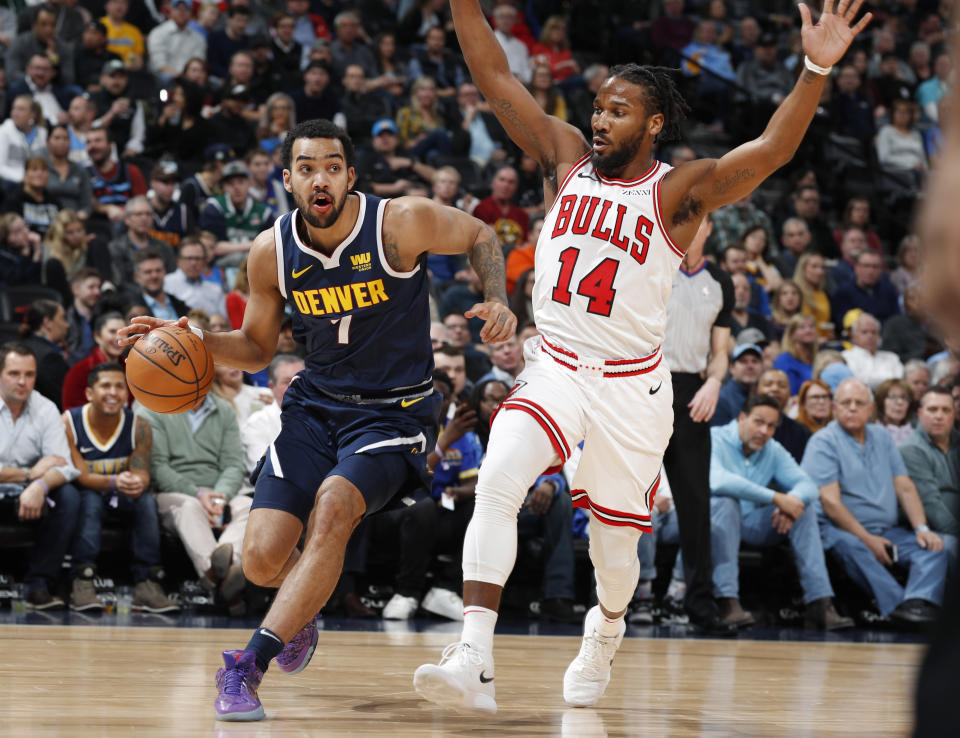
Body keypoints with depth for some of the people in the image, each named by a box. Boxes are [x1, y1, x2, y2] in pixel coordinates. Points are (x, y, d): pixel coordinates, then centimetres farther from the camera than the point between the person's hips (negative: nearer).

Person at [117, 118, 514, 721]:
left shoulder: (403, 222, -16)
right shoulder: (272, 252, -6)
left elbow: (479, 236, 3)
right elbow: (257, 349, 8)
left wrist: (497, 301, -14)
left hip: (396, 410, -4)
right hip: (317, 404, 4)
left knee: (334, 506, -32)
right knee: (261, 560, -7)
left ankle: (250, 662, -27)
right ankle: (303, 605, 33)